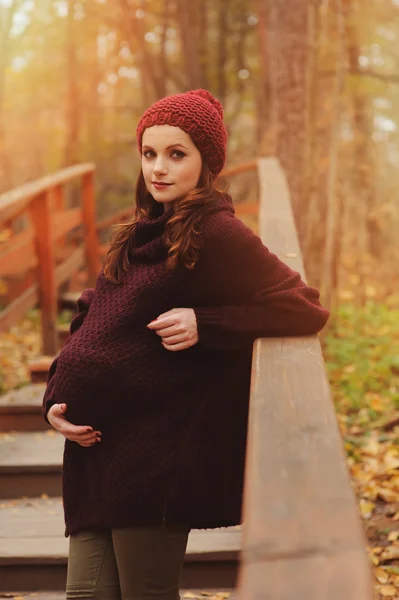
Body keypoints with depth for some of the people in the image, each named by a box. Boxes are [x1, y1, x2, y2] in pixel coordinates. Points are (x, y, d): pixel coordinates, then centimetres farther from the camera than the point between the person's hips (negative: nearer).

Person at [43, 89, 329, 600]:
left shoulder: (215, 235, -9)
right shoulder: (140, 235, 15)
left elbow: (307, 309, -10)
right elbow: (89, 323, 20)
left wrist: (205, 325, -18)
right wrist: (56, 400, 6)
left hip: (159, 456, -7)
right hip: (98, 448, 8)